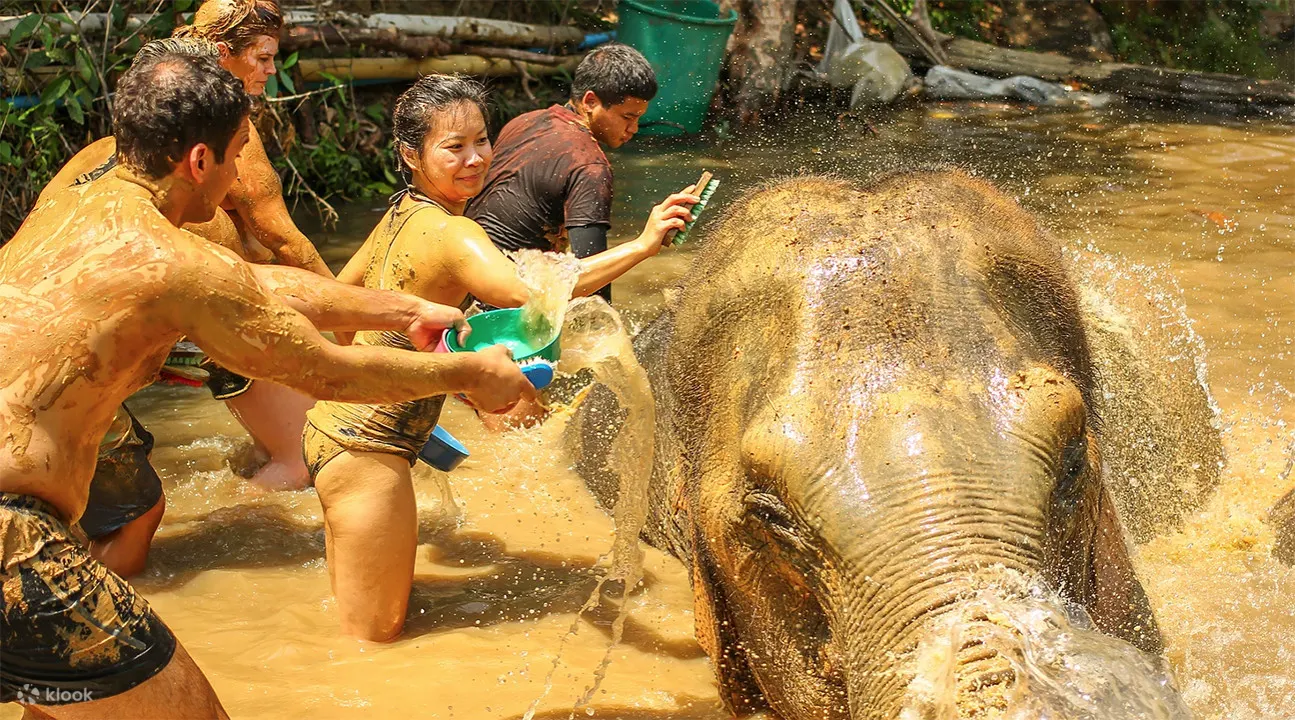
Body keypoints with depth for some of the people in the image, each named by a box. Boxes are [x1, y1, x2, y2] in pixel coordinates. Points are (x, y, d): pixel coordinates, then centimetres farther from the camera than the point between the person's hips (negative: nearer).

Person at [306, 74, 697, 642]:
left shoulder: (402, 212, 6)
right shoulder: (450, 233, -23)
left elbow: (342, 292, 22)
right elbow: (529, 296, -42)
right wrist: (641, 246, -48)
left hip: (334, 426, 10)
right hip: (366, 449, -10)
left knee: (361, 627, 24)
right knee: (376, 638, 3)